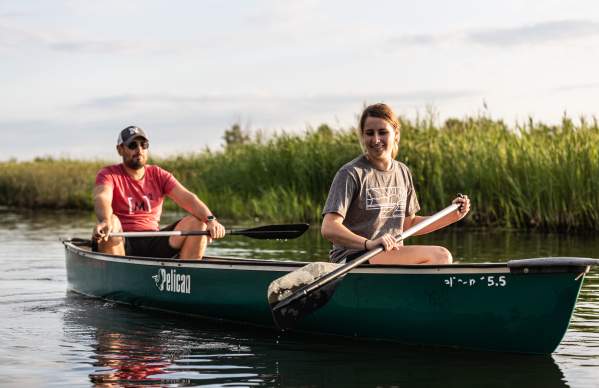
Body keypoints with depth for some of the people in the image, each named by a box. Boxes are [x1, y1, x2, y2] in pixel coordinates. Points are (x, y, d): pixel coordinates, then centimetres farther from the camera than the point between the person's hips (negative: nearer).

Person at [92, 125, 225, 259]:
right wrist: (105, 221, -46)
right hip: (120, 244, -3)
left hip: (152, 245, 4)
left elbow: (188, 198, -3)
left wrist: (210, 219, -23)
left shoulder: (159, 175, 11)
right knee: (111, 221, -35)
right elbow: (102, 198, -23)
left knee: (196, 222, -13)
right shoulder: (108, 174, 0)